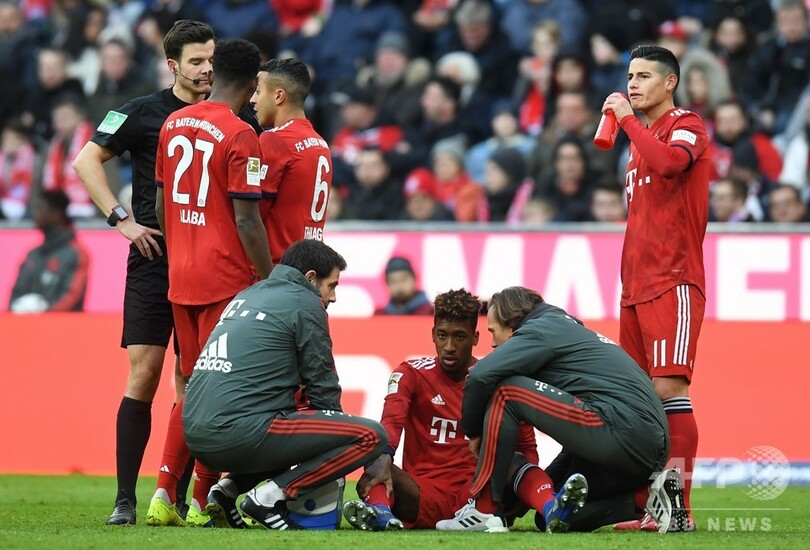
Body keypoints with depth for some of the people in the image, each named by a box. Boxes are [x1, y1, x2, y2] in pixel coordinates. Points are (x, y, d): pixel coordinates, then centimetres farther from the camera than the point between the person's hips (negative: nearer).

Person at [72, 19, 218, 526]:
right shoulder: (144, 113, 0)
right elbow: (86, 161, 0)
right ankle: (126, 499, -8)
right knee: (144, 374, -9)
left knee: (194, 381, 3)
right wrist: (122, 219, -7)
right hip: (154, 261, -3)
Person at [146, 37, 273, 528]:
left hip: (180, 278, 7)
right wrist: (270, 283, -9)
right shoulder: (240, 137, -13)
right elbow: (247, 220, -15)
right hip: (227, 279, -7)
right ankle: (203, 503, 1)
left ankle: (165, 495, 9)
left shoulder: (174, 124, 9)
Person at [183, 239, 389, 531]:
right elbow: (322, 387, 3)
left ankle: (230, 486, 14)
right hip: (241, 435, -9)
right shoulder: (305, 303, 1)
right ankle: (271, 495, -11)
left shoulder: (248, 295, 25)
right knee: (373, 436, -7)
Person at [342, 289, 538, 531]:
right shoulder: (412, 374, 5)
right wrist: (382, 459, -38)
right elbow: (391, 423, -14)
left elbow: (526, 446, 11)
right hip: (425, 497, -1)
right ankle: (380, 511, -63)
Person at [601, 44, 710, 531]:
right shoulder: (642, 135, 22)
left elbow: (669, 160, -27)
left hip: (674, 284, -9)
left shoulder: (686, 126, -4)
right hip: (637, 286, 9)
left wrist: (628, 118, -14)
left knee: (669, 388, -15)